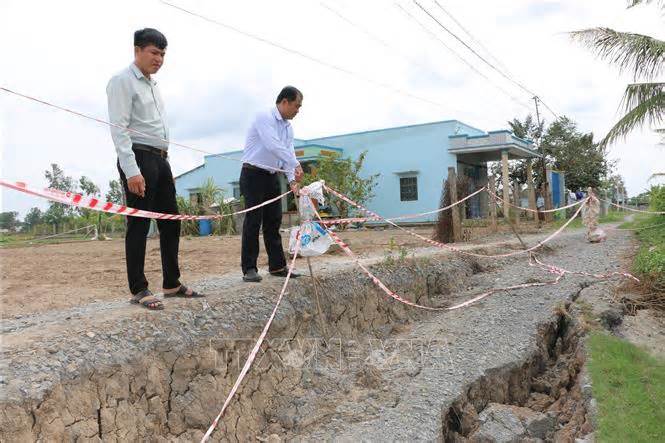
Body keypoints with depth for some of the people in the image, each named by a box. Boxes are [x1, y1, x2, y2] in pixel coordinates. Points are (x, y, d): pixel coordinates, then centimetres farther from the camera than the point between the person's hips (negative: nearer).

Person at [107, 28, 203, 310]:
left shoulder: (153, 84, 20)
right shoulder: (123, 81, -6)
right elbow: (119, 128, -15)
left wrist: (162, 161, 14)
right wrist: (131, 170, -23)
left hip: (160, 160, 9)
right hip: (138, 159, -8)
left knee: (171, 222, 8)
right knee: (139, 224, -5)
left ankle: (172, 284, 17)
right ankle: (138, 290, 4)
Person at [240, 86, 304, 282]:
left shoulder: (288, 126, 12)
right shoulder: (264, 117, -14)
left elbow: (288, 153, 8)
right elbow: (273, 146, -26)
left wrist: (292, 180, -6)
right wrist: (296, 165, -29)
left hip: (272, 177, 8)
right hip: (254, 175, -8)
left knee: (274, 222, 8)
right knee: (253, 220, -9)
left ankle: (277, 266, 14)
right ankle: (249, 269, -4)